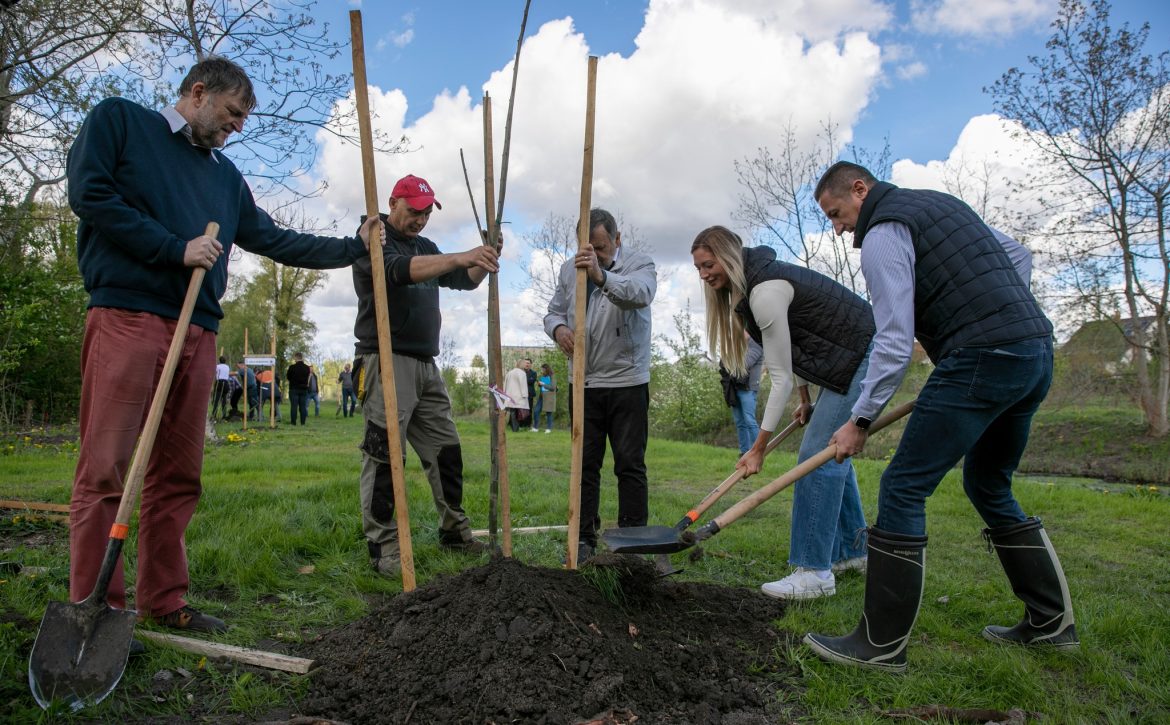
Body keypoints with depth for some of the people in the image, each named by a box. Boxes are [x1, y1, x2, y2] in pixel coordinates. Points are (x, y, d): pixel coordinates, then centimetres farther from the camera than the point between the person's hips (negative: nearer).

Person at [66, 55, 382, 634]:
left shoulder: (226, 175, 25)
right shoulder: (118, 120, 11)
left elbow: (274, 240, 25)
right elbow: (89, 193, -4)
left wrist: (355, 247, 21)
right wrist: (177, 248, -8)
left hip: (198, 332, 6)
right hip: (128, 318, -6)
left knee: (177, 477, 6)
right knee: (105, 470, -6)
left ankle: (163, 601, 13)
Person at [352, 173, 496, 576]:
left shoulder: (426, 247, 22)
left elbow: (464, 280, 18)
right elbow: (399, 269, -24)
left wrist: (484, 261, -4)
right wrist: (458, 257, -35)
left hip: (426, 365, 8)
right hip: (386, 361, -8)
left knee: (446, 450, 9)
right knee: (384, 456, -8)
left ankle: (454, 531, 20)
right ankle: (383, 547, -3)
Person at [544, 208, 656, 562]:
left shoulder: (640, 264, -5)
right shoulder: (569, 269, 10)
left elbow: (640, 293, -27)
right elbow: (554, 311, 15)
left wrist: (602, 276, -46)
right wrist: (558, 328, -10)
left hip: (628, 383, -4)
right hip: (584, 383, 4)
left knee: (630, 464, 1)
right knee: (585, 463, 7)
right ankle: (585, 539, 14)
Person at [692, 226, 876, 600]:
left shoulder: (765, 291, -24)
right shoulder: (754, 282, 7)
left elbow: (781, 377, -23)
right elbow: (795, 342, 16)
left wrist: (759, 448, -20)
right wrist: (806, 401, 16)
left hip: (865, 357, -10)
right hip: (853, 359, 10)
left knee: (819, 454, -12)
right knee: (831, 452, 15)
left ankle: (815, 572, -7)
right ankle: (851, 551, 28)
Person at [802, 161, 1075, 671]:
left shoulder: (883, 234, -6)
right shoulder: (941, 203, 22)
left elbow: (894, 343, -13)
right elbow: (1018, 256, 28)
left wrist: (860, 420, -7)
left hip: (981, 358, -10)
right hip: (1037, 350, 10)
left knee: (903, 488, -6)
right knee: (989, 486, 22)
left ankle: (882, 644, -2)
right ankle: (1051, 622, 30)